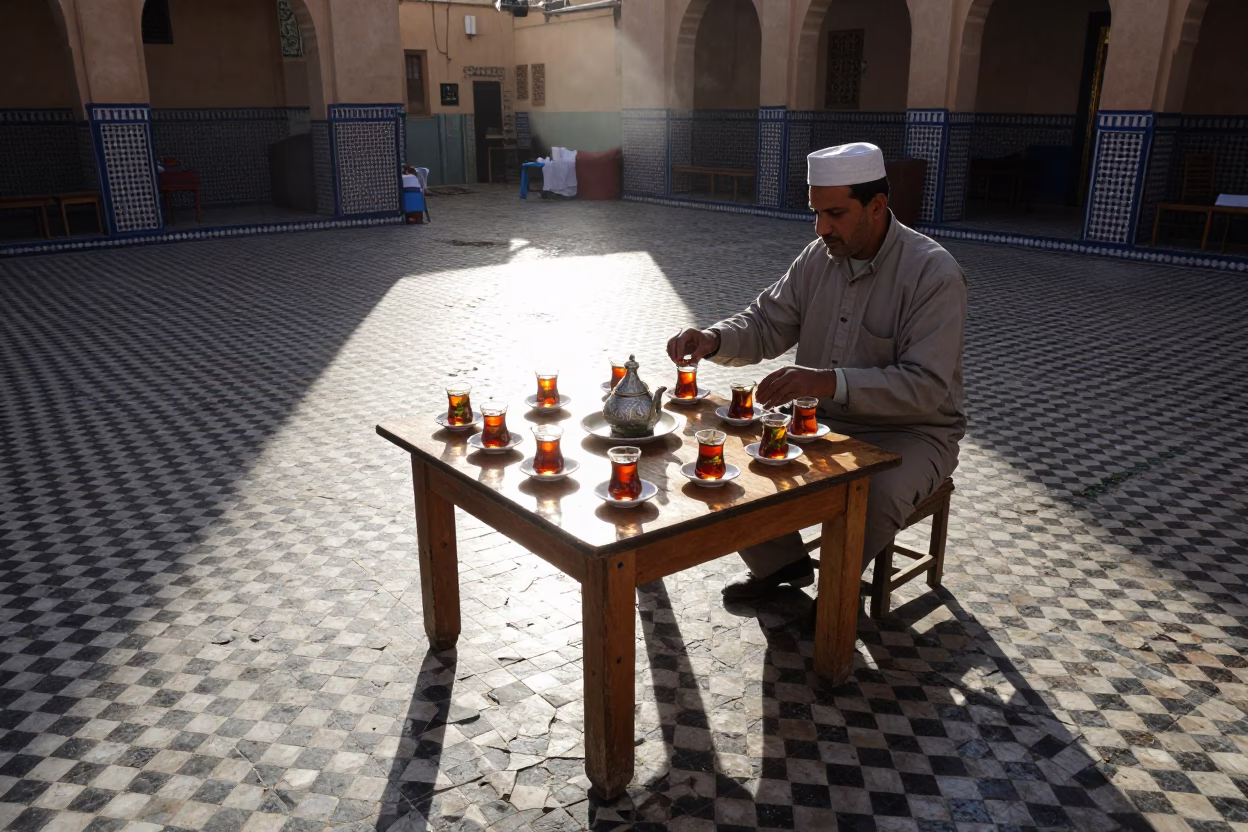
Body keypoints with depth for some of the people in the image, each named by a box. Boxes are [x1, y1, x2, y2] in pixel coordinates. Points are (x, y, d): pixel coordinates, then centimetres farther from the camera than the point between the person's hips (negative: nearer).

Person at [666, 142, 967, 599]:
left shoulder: (934, 274, -20)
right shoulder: (818, 258, -1)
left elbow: (926, 387, -28)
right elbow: (766, 325, 4)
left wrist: (830, 382, -42)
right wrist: (713, 339, -19)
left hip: (909, 431, -5)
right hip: (823, 421, 6)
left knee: (876, 493, -36)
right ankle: (778, 562, 13)